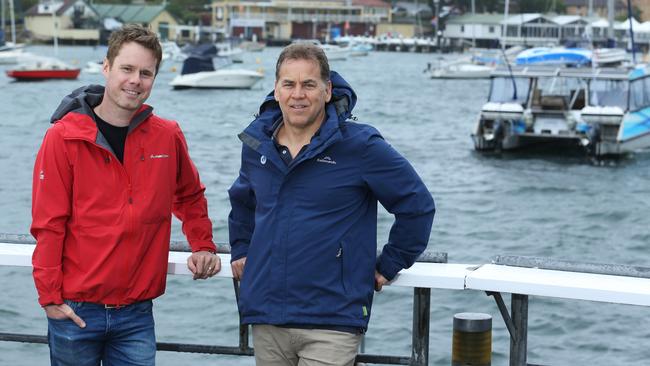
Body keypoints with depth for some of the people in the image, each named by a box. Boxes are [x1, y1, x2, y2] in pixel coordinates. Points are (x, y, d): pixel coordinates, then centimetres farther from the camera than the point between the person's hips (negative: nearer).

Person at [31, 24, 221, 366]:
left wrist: (203, 245, 13)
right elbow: (48, 224, -7)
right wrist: (49, 296, -9)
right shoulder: (64, 137, -7)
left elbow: (190, 196, 21)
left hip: (136, 313, 2)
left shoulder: (167, 136, 2)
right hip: (76, 311, -2)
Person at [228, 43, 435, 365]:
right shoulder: (257, 143, 9)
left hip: (331, 323, -5)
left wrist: (388, 266, 2)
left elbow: (417, 205, 0)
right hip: (265, 317, 5)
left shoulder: (360, 145, -7)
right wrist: (241, 249, 21)